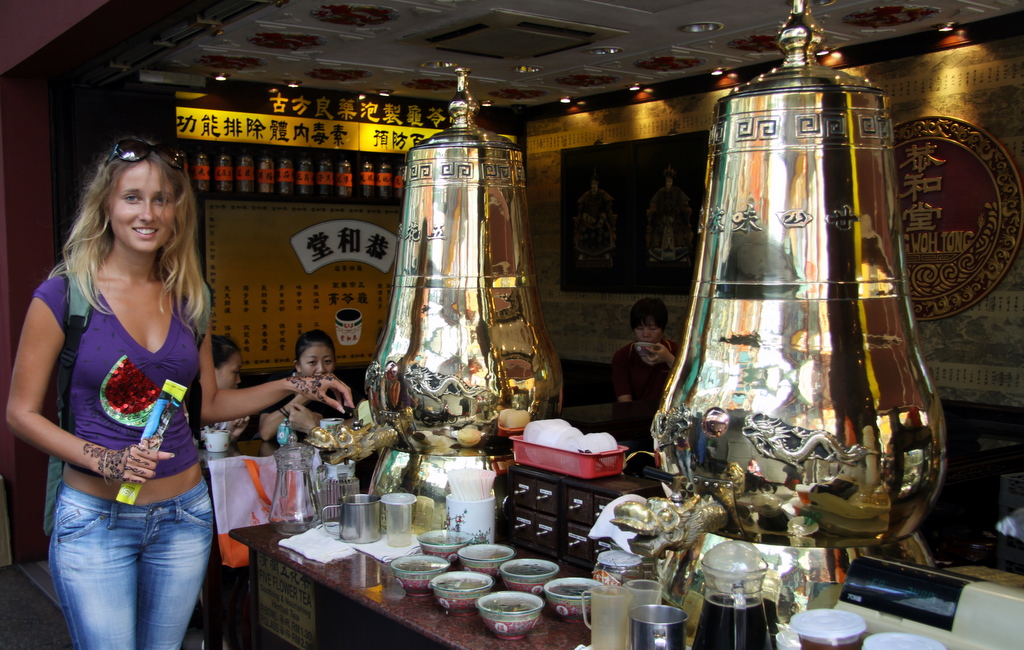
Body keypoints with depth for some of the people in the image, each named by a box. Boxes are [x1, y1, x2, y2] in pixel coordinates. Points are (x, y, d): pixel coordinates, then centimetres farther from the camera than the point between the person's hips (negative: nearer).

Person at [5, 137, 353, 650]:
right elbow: (21, 412, -6)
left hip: (184, 515, 4)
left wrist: (294, 387, 4)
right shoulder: (64, 294, -9)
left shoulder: (189, 298, 4)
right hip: (95, 517, -4)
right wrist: (103, 460, -19)